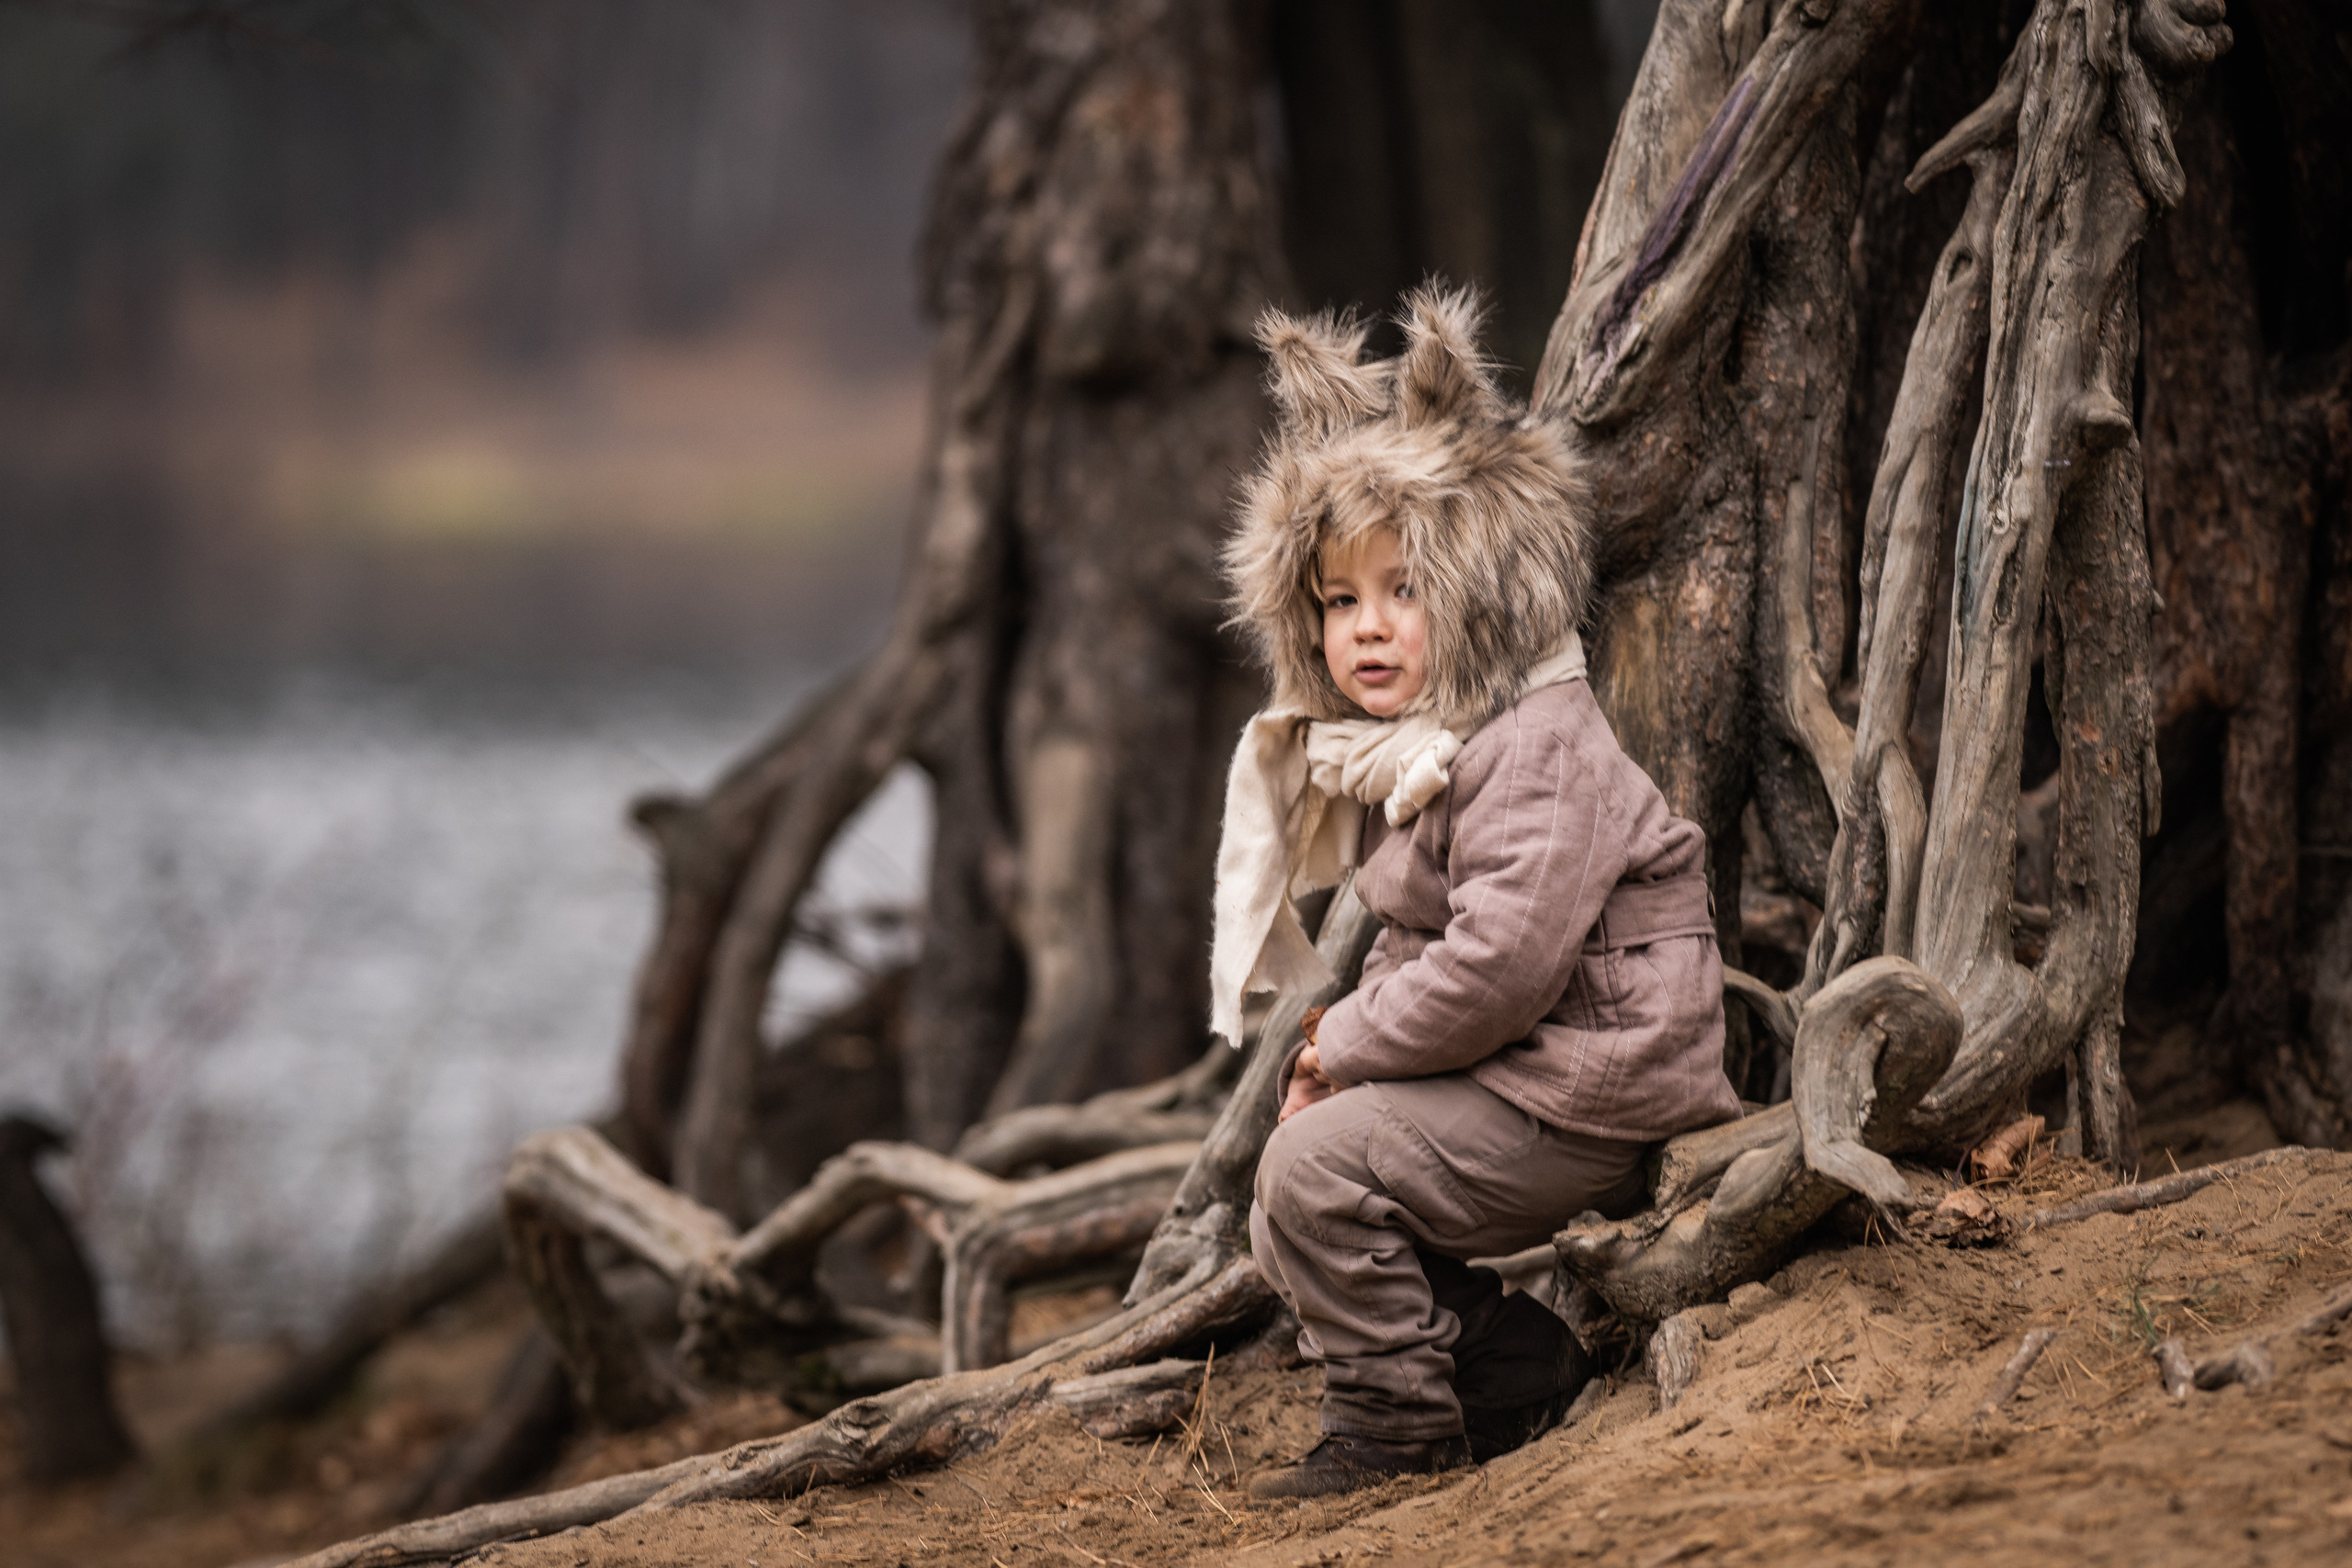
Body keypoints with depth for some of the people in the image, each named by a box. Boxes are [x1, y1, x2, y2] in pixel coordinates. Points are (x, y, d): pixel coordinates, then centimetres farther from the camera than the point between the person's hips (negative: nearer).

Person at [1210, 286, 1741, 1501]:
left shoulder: (1537, 752, -20)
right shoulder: (1397, 758, 13)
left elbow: (1501, 960, -29)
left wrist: (1347, 1047, -17)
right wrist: (1352, 1044, 0)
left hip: (1578, 1093, -11)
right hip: (1493, 1075, 11)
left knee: (1317, 1165, -20)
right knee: (1282, 1227, 12)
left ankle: (1391, 1421, -3)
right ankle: (1516, 1369, 13)